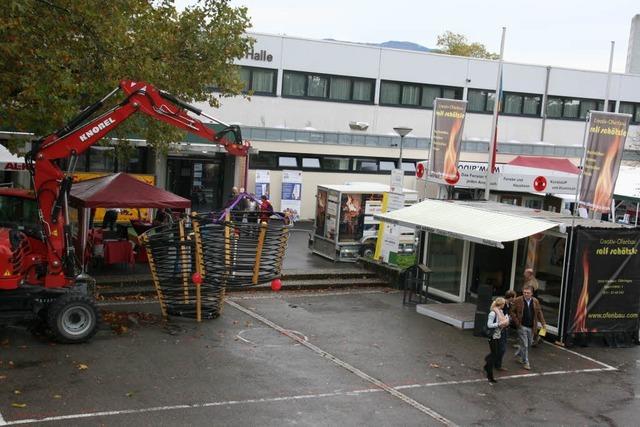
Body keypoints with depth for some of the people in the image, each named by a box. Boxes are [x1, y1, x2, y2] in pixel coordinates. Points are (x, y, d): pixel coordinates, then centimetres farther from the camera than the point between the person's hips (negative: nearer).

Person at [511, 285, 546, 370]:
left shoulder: (535, 302, 4)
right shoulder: (517, 301, -9)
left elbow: (539, 313, 14)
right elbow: (512, 312, -3)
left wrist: (543, 323, 6)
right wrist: (517, 322, -11)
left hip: (531, 327, 5)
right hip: (522, 327, -5)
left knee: (529, 344, 15)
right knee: (524, 345, -3)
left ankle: (518, 354, 39)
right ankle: (526, 362, 10)